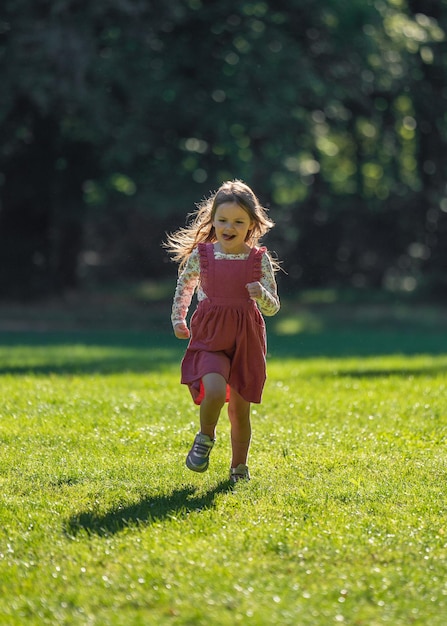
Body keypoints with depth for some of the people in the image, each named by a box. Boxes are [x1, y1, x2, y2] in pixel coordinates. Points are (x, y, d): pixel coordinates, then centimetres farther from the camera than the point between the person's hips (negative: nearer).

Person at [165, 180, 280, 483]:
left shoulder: (260, 259, -3)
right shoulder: (200, 255, -2)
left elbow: (273, 308, 0)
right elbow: (184, 287, 17)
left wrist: (261, 295, -20)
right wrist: (178, 319, 12)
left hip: (246, 339, 1)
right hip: (210, 337, -1)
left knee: (240, 409, 6)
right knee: (215, 390, -27)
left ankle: (239, 467, 28)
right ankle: (205, 438, 2)